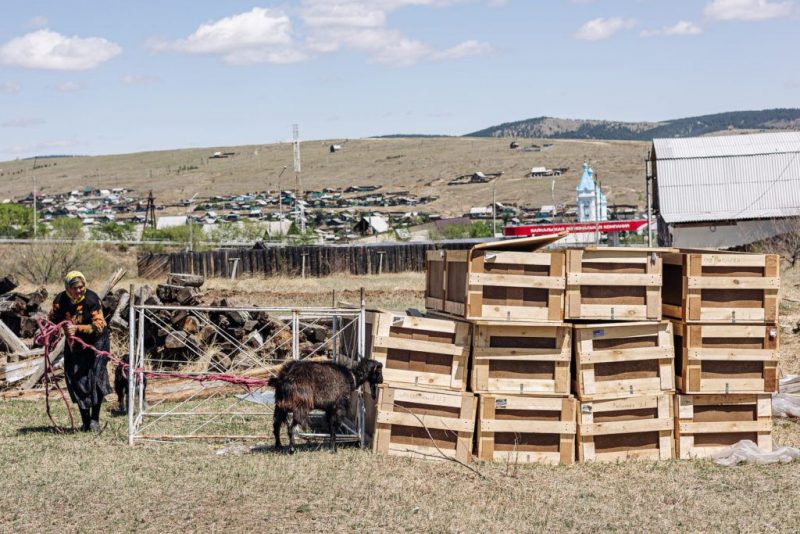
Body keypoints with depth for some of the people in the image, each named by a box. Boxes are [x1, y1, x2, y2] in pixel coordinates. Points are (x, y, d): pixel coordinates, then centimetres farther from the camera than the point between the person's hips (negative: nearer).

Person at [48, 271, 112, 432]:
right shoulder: (60, 300, -12)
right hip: (73, 343, 4)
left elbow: (99, 325, -25)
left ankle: (95, 419, 0)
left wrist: (78, 328, -38)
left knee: (96, 377, -14)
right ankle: (85, 421, 11)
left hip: (95, 341, -3)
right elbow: (53, 321, 3)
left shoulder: (91, 299, -22)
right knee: (76, 379, 0)